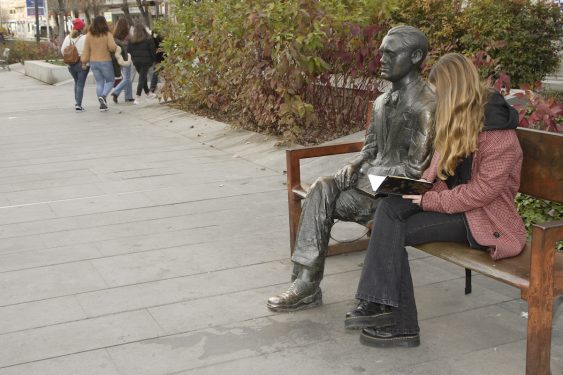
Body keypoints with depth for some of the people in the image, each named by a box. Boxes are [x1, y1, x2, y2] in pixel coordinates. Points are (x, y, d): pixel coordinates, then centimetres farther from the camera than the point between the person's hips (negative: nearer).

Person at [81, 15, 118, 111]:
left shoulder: (89, 35, 0)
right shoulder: (107, 34, -11)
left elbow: (86, 50, 1)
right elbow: (112, 47, -23)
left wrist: (84, 62, 7)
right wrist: (115, 48, 0)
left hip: (93, 63, 4)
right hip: (105, 62, -4)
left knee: (99, 82, 14)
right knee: (110, 81, 14)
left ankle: (102, 104, 11)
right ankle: (103, 96, -11)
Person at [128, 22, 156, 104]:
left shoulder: (132, 40, 1)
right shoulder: (148, 39, -5)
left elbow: (130, 50, 3)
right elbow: (152, 50, -3)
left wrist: (134, 59, 13)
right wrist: (152, 61, 6)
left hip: (136, 61, 4)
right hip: (145, 61, -3)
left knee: (143, 77, 19)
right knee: (142, 78, -3)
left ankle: (148, 93, 32)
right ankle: (138, 97, -12)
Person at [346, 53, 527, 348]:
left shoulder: (497, 131, -19)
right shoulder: (459, 120, 8)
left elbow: (482, 191, -21)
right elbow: (441, 166, 17)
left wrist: (429, 201, -19)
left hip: (484, 217, -8)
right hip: (452, 200, 8)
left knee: (393, 232, -20)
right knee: (390, 208, -18)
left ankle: (401, 324, -14)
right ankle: (378, 303, -24)